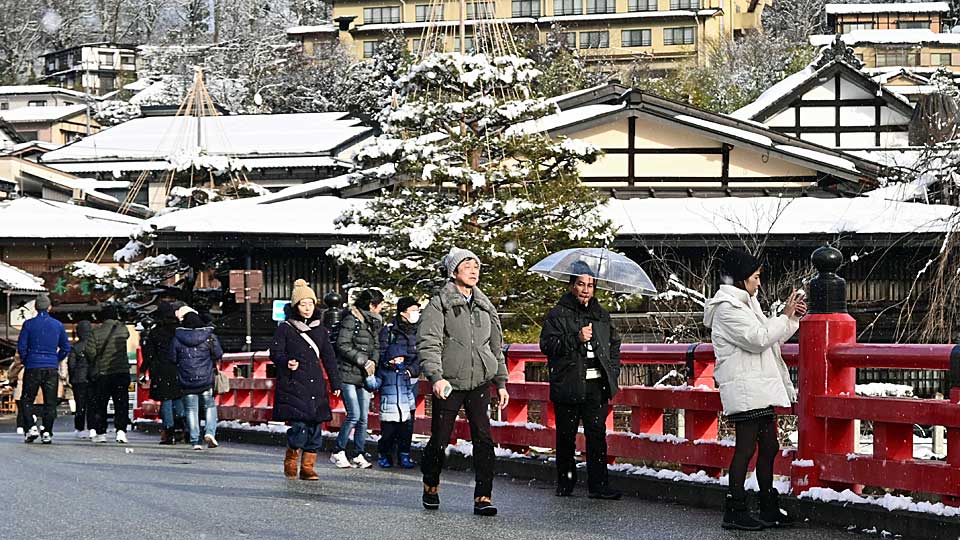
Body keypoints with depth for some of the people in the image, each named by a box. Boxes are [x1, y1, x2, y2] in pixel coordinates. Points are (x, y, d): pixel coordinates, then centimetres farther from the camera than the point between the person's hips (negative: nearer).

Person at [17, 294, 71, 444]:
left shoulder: (29, 324, -3)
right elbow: (66, 347, 7)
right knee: (50, 402, 7)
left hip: (33, 368, -2)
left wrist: (26, 362, 10)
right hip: (52, 368, 2)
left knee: (27, 400, 10)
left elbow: (21, 347, -4)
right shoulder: (58, 325, 4)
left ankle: (32, 427, -7)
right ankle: (47, 433, 2)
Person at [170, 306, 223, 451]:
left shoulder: (177, 338, -5)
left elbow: (173, 359, 2)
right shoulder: (209, 336, -6)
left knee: (191, 410, 7)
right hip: (206, 379, 0)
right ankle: (210, 432, -7)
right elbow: (218, 355, 0)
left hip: (186, 381, 0)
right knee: (210, 406, 13)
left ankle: (195, 440, 2)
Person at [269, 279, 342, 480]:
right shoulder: (285, 329, 1)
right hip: (293, 386, -5)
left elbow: (329, 357, 18)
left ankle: (307, 467, 12)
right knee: (299, 426, -13)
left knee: (315, 428, 1)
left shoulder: (320, 330, 14)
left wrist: (335, 382, 16)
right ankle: (290, 463, 10)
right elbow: (275, 352, -2)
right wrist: (287, 362, -22)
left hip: (316, 387, 5)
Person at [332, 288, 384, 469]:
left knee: (363, 418, 5)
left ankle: (358, 455, 11)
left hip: (364, 376, 7)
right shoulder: (351, 319, -10)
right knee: (354, 415, -11)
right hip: (348, 374, -7)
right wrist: (364, 361, -14)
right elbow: (343, 346, -14)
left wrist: (373, 362, 0)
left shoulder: (375, 322, 14)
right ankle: (338, 452, 0)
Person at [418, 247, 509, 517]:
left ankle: (483, 497, -7)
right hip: (448, 384, -4)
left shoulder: (485, 306, 14)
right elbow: (428, 343, -12)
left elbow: (496, 347, 21)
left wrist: (501, 383, 18)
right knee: (440, 439, 3)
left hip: (479, 383, 4)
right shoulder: (439, 304, -3)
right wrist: (436, 377, -25)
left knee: (483, 438, -8)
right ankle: (431, 487, 27)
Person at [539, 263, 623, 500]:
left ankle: (598, 484, -1)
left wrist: (613, 370, 14)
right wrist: (576, 338, -19)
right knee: (566, 436, 4)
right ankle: (565, 482, 16)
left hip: (596, 385, 3)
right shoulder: (558, 315, 1)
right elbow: (547, 344, -10)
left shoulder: (601, 315, 16)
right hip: (568, 385, -3)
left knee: (597, 434, -2)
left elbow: (614, 342, 27)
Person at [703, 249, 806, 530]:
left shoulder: (747, 303, 20)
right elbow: (758, 338, -19)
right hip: (744, 389, -10)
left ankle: (769, 509, 16)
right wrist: (785, 317, -8)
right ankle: (734, 511, -6)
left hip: (761, 389, 10)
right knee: (746, 447, -9)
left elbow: (770, 338, 25)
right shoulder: (727, 308, -11)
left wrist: (792, 317, 12)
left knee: (769, 446, 10)